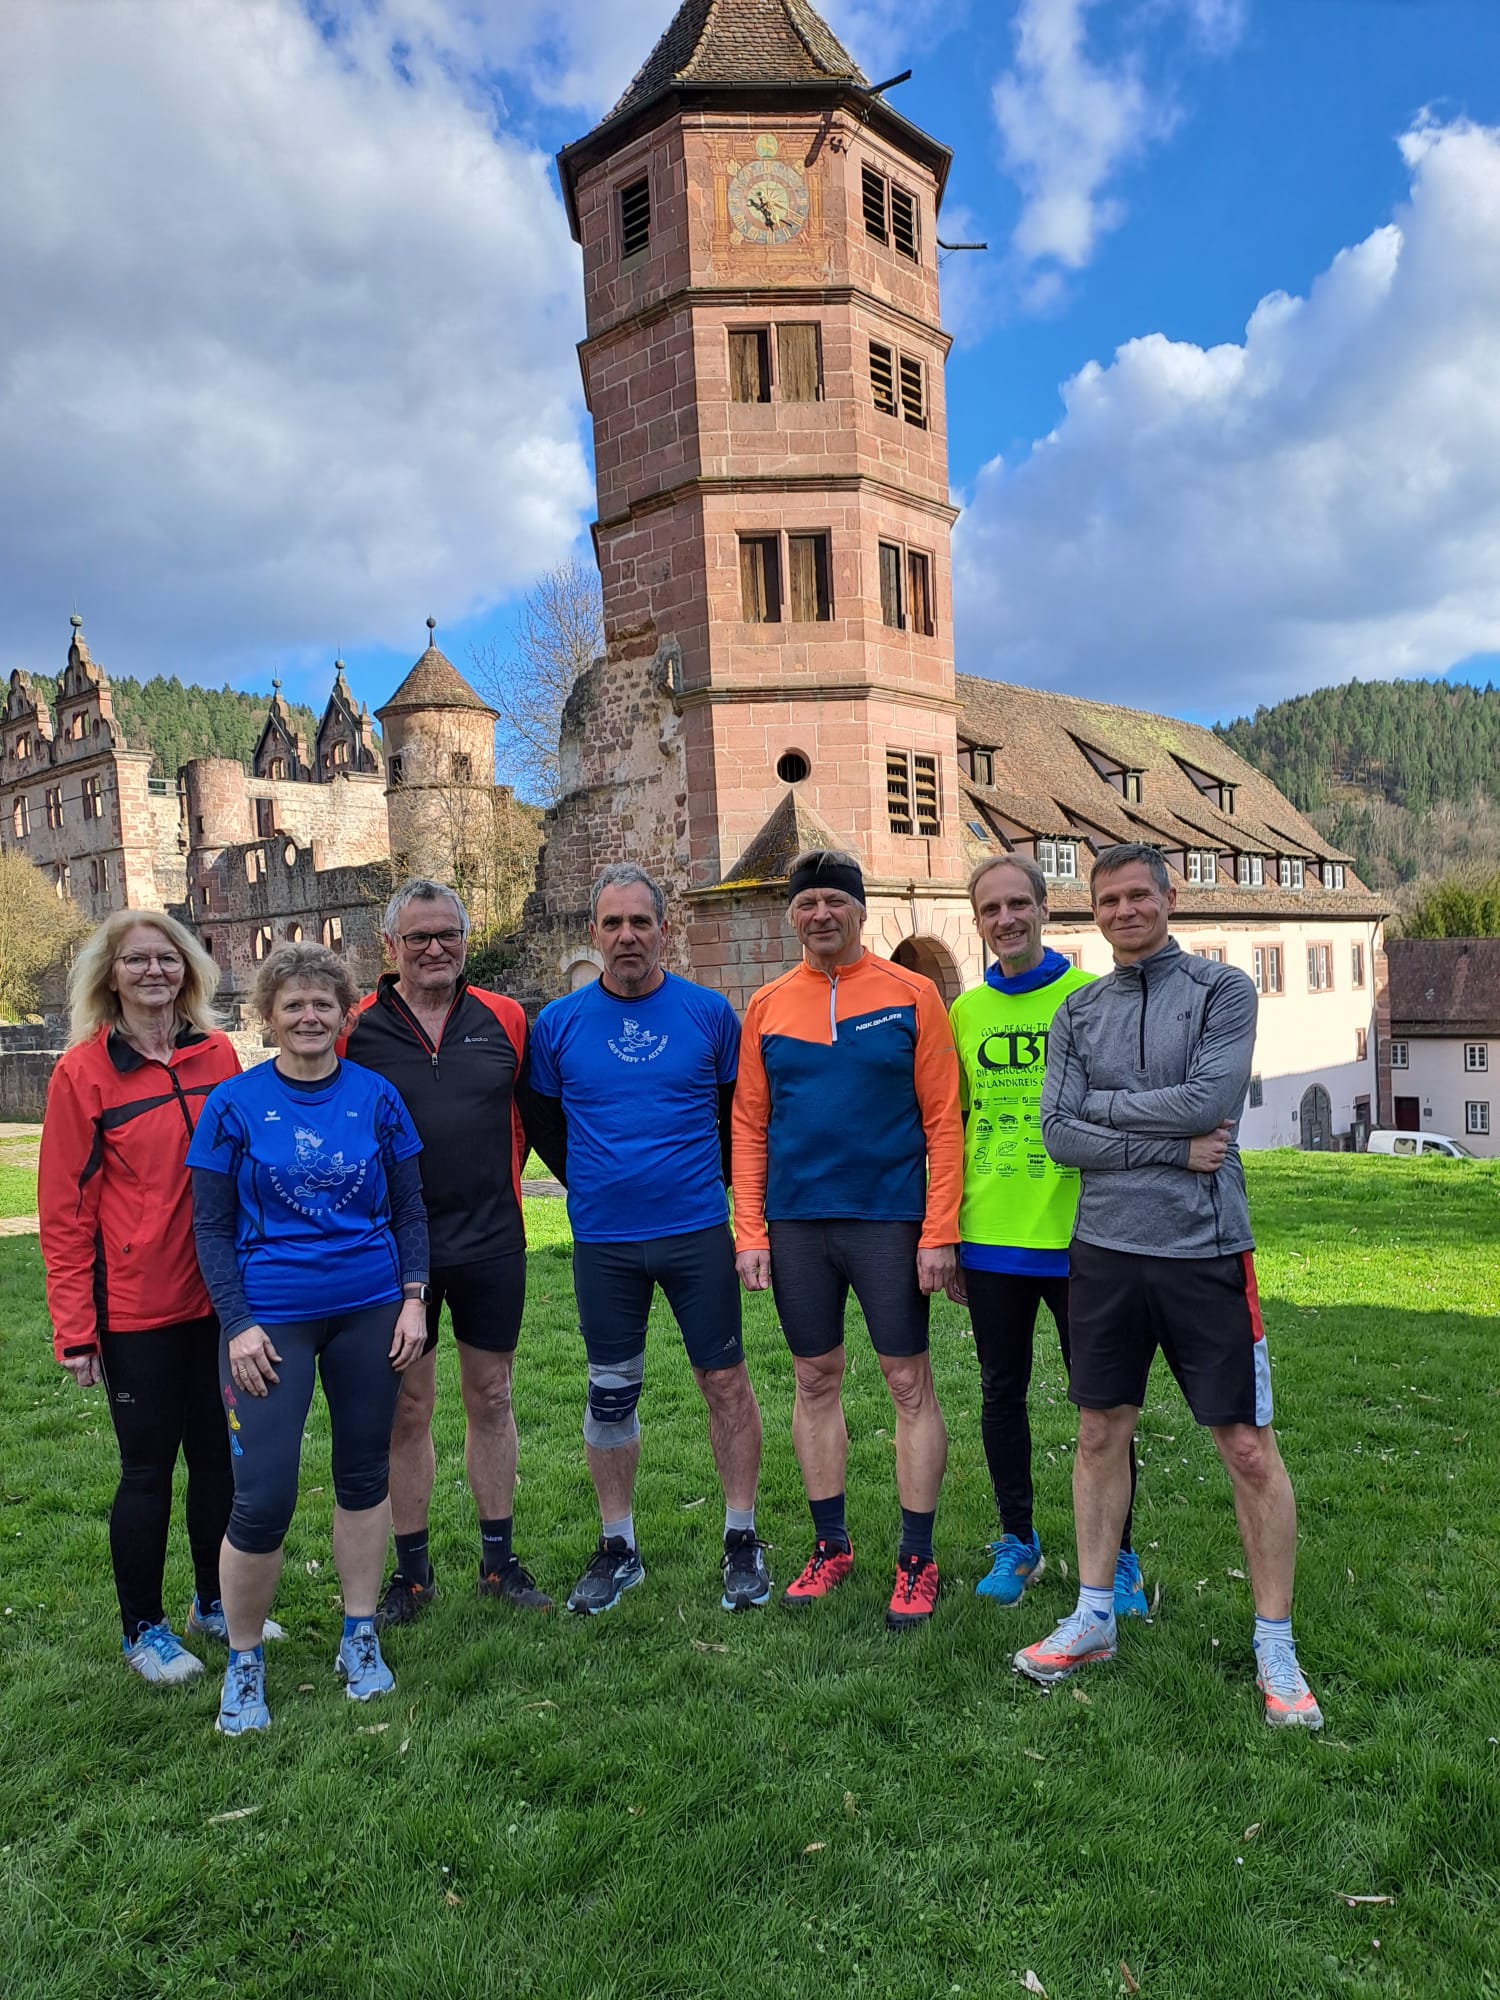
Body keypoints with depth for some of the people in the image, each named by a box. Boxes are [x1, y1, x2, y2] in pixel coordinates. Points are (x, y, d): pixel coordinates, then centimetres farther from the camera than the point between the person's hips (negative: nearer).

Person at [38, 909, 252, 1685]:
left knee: (218, 1454, 14)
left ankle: (213, 1602, 35)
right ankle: (143, 1629, 28)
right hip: (136, 1305, -3)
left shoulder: (217, 1055, 1)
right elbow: (65, 1208, -7)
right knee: (148, 1468, 8)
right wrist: (74, 1328, -8)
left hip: (217, 1296, 4)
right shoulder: (83, 1071, -8)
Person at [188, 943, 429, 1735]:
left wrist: (414, 1297, -2)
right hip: (272, 1318, -2)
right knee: (262, 1497, -4)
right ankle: (243, 1663, 20)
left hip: (370, 1311, 2)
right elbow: (211, 1225, -2)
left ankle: (359, 1639, 31)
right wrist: (238, 1324, -9)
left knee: (364, 1474, 12)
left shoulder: (375, 1096, 1)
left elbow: (409, 1209, 6)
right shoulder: (233, 1103, -3)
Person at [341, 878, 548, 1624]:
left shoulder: (504, 1020, 2)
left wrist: (502, 1178, 10)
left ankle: (499, 1560, 26)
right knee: (406, 1408, 8)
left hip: (491, 1242, 2)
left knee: (490, 1398, 12)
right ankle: (411, 1570, 24)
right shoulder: (356, 1028, -4)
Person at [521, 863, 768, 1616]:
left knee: (725, 1382, 5)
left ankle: (742, 1540, 22)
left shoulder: (709, 1013, -2)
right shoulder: (559, 1023, 0)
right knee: (610, 1394, 10)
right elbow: (540, 1119, 13)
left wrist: (712, 1182, 8)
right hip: (602, 1242, 1)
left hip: (697, 1231, -1)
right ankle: (617, 1548, 26)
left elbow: (740, 1110, 10)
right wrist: (592, 1186, 11)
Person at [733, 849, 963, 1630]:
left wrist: (939, 1230, -10)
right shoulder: (768, 1005, 5)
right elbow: (749, 1124, 6)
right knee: (815, 1382, 12)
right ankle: (830, 1545, 28)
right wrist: (749, 1231, 0)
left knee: (909, 1384, 4)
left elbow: (942, 1119, -5)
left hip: (889, 1221, -3)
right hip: (796, 1225, 3)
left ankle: (917, 1560, 18)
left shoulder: (910, 995, -3)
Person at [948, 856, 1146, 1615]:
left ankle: (1116, 1556, 26)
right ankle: (1017, 1544, 31)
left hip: (1078, 1238, -3)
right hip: (990, 1240, 3)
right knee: (1001, 1394, 14)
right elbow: (951, 1129, 10)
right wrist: (944, 1238, 9)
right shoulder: (964, 1011, 5)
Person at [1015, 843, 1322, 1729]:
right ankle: (1095, 1616, 28)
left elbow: (1208, 1102, -15)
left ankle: (1276, 1646, 20)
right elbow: (1060, 1134, -2)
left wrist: (1104, 1105, -6)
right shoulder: (1079, 1012, 8)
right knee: (1102, 1433, 12)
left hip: (1204, 1249, -3)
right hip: (1106, 1249, 3)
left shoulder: (1222, 989, -1)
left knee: (1248, 1448, 3)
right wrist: (1171, 1148, -11)